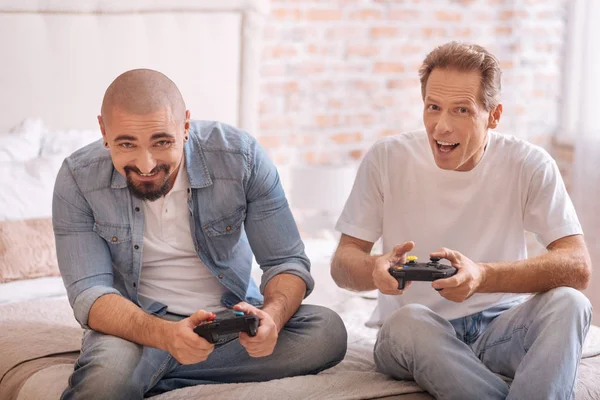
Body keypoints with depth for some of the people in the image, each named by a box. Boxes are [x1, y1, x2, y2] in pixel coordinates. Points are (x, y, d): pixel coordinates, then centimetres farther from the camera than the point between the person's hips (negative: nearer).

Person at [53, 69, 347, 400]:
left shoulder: (241, 157, -13)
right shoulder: (78, 178, -14)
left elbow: (287, 262, -8)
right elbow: (89, 292, -18)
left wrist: (272, 316, -33)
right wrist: (166, 335, -39)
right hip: (138, 324, -4)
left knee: (327, 332, -28)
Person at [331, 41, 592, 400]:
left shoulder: (530, 166, -6)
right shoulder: (386, 159, -5)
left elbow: (578, 267, -16)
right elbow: (343, 262, -4)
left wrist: (483, 276, -33)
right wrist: (375, 270, -30)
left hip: (501, 326, 0)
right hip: (418, 333, 0)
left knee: (568, 303, -28)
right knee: (407, 320, -34)